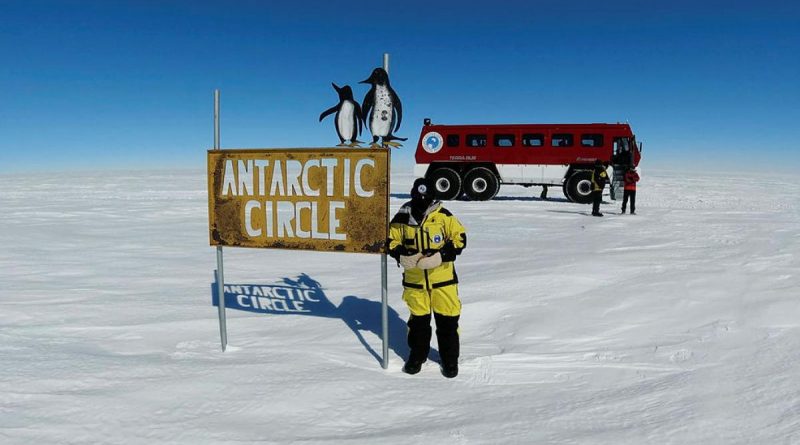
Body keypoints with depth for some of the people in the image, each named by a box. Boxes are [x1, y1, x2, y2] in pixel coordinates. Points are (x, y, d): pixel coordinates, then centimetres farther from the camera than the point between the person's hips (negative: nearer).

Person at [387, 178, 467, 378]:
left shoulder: (443, 216, -7)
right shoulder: (402, 218, -2)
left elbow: (459, 239, -6)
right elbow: (391, 241, 6)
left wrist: (441, 256, -19)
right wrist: (402, 256, -13)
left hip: (443, 278, -1)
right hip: (414, 279, 2)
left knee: (447, 319, 5)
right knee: (417, 319, 14)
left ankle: (450, 359, 23)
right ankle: (417, 355, 34)